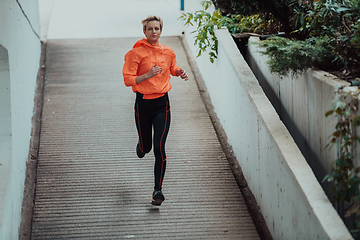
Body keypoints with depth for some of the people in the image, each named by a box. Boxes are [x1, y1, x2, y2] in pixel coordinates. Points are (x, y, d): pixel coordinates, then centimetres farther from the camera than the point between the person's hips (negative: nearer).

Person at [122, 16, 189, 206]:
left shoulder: (168, 52, 3)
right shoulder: (136, 53, -8)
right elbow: (128, 80, -11)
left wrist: (180, 73, 3)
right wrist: (148, 75, -23)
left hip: (162, 104, 1)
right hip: (143, 103, -1)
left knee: (159, 147, -11)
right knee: (146, 146, 12)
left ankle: (158, 190, -4)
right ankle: (141, 146, 53)